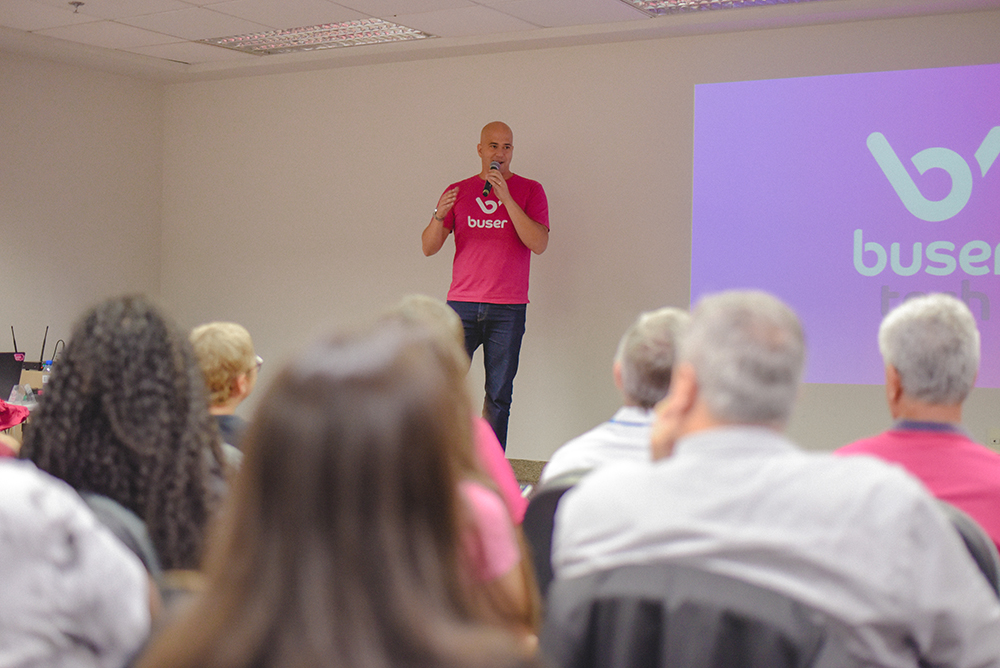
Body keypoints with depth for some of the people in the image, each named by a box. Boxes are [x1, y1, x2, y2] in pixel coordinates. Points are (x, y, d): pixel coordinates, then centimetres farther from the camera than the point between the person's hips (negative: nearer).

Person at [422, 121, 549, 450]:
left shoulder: (529, 191, 6)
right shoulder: (457, 191, 12)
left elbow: (539, 244, -9)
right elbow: (428, 247, 7)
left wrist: (506, 198, -16)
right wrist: (439, 216, -15)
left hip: (508, 309, -1)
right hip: (462, 304, 1)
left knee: (499, 396, 0)